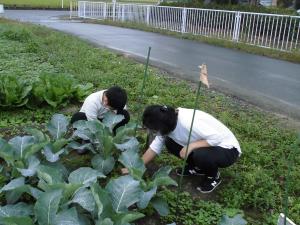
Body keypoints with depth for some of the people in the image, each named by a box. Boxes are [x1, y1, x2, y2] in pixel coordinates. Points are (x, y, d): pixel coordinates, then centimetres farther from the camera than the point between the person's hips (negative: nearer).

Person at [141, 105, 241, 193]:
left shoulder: (188, 121, -34)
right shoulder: (168, 121, -8)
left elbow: (217, 138, -32)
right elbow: (155, 147, -1)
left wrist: (191, 146, -32)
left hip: (228, 149, -7)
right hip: (207, 146, 7)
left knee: (199, 155, -36)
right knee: (170, 143, -4)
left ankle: (213, 176, -3)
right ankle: (196, 167, 13)